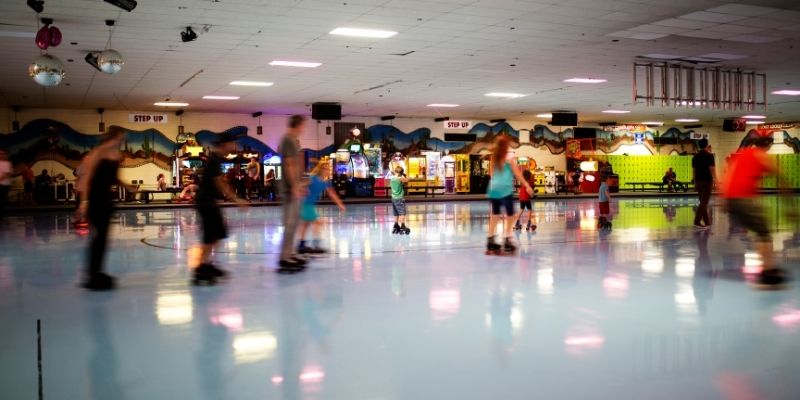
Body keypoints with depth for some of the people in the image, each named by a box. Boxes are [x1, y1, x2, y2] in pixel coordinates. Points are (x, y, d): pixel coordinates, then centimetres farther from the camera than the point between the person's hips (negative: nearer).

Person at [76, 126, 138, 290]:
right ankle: (92, 275, 0)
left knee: (102, 236, 10)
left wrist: (128, 187, 7)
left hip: (106, 198, 8)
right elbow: (87, 177, -17)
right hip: (94, 197, -8)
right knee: (98, 236, -7)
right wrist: (84, 201, -22)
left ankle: (96, 271, 18)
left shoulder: (117, 155, 8)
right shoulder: (98, 153, -14)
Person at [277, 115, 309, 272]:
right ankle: (284, 258, -8)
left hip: (294, 186, 10)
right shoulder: (288, 141, -14)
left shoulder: (293, 140, 16)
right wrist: (294, 186, -22)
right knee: (290, 222, -9)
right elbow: (289, 165, -20)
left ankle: (290, 253, 21)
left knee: (293, 221, 14)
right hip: (290, 187, -10)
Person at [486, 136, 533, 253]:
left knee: (495, 215, 13)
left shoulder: (493, 159, 11)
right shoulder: (509, 158, -3)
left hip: (493, 190, 5)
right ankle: (507, 241, -4)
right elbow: (517, 174, -3)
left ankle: (490, 241, 12)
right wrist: (527, 186, 2)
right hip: (505, 190, -5)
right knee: (509, 215, 2)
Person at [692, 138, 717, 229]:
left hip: (698, 181, 6)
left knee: (703, 202, 13)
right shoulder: (709, 156, -8)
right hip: (707, 181, -6)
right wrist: (715, 180, -9)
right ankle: (697, 221, -17)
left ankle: (707, 221, 19)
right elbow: (712, 169, -13)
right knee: (704, 202, -8)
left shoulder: (695, 157, 8)